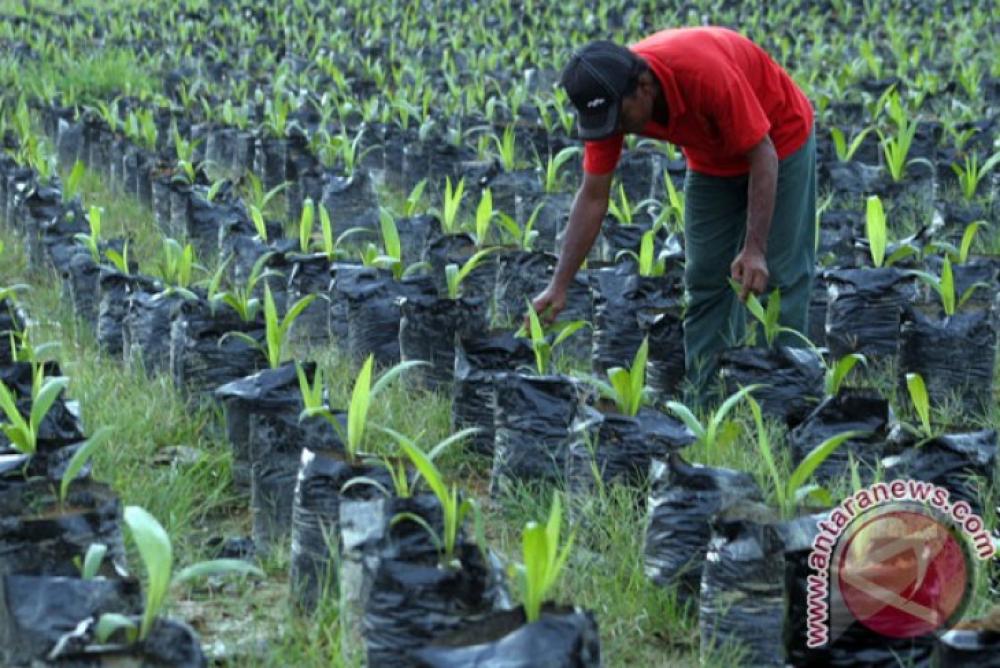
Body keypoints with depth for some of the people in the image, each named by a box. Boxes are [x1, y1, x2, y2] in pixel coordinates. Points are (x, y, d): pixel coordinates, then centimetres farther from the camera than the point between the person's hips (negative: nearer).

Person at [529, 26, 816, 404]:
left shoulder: (705, 72, -39)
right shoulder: (608, 102, -23)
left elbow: (762, 155, -30)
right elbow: (593, 197, -15)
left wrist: (755, 249, -36)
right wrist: (558, 286, -19)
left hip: (778, 140, -5)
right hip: (712, 159, 5)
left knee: (780, 277, -8)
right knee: (704, 280, 1)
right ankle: (704, 400, 6)